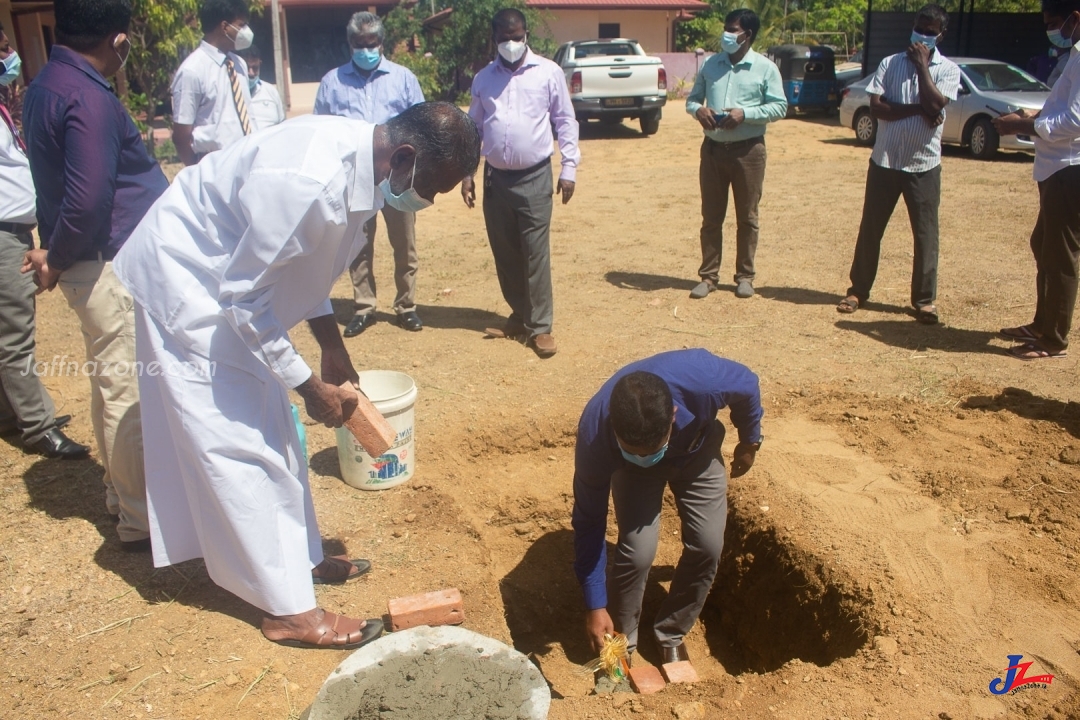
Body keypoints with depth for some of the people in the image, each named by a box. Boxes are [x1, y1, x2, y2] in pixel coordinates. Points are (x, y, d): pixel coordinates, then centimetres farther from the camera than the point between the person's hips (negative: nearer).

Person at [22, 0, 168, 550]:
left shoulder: (47, 84, 11)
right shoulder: (88, 97, -20)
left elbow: (64, 183, 12)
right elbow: (88, 200, -26)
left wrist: (57, 252, 7)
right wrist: (57, 260, -11)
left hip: (99, 264, 10)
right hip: (115, 267, -10)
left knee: (112, 387, 18)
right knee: (129, 393, -1)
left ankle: (121, 495, 33)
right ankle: (142, 521, 10)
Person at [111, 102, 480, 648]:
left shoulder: (359, 155, -6)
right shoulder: (311, 184, -35)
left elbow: (305, 260, 7)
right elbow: (244, 295, -26)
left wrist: (332, 347, 4)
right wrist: (309, 386, -18)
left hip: (228, 270, 9)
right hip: (184, 280, -9)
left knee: (271, 431, 15)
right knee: (241, 445, -5)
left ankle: (298, 558, 30)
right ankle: (289, 609, 6)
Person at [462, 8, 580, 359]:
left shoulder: (549, 72, 0)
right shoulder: (483, 78, 9)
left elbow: (565, 122, 2)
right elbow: (474, 128, 14)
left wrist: (569, 168, -5)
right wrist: (467, 173, 8)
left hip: (535, 177, -4)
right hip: (495, 178, 4)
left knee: (536, 253, -4)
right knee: (505, 253, 9)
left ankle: (540, 326, 2)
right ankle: (519, 315, 24)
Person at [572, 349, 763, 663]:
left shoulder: (702, 380, -43)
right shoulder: (595, 435, -39)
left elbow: (748, 384, -16)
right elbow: (588, 521, -24)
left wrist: (750, 441, 0)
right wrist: (595, 605, -20)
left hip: (697, 451, 2)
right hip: (630, 469, -1)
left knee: (707, 546, -10)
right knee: (637, 551, -19)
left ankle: (670, 634, 15)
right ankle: (621, 639, 8)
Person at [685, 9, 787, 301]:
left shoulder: (765, 68, -2)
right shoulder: (710, 64, 8)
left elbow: (779, 107, -3)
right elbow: (692, 97, 13)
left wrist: (745, 113, -17)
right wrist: (698, 109, -10)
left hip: (748, 150, -3)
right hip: (713, 148, 3)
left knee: (747, 217, 5)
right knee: (711, 216, 7)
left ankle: (745, 276, 18)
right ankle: (708, 275, 16)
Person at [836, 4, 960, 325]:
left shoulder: (947, 69, 1)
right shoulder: (890, 63, 3)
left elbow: (935, 105, -16)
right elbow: (876, 107, -8)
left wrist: (922, 65, -10)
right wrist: (918, 109, -14)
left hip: (924, 165, -1)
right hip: (884, 161, 1)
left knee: (926, 233, 2)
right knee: (870, 229, 7)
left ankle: (925, 299, 12)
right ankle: (858, 290, 20)